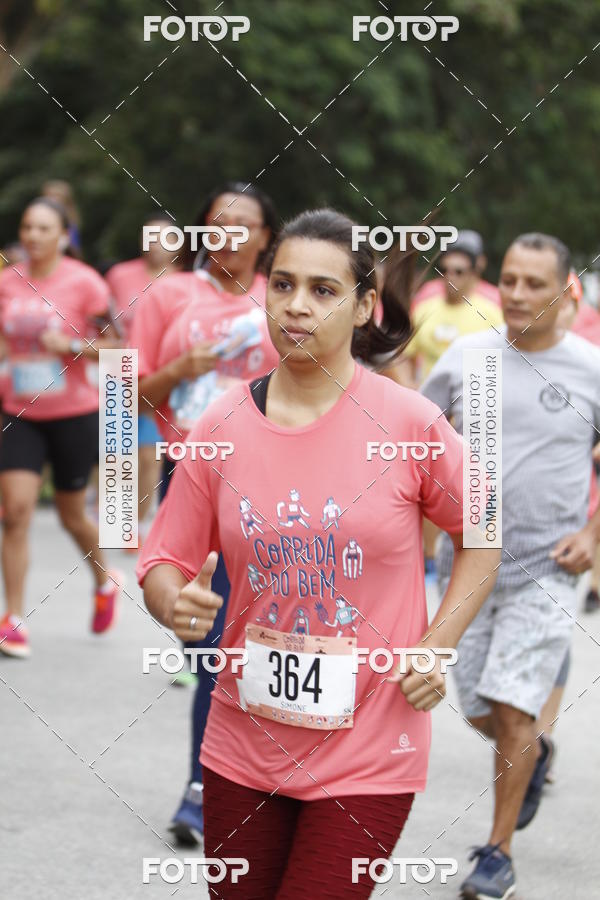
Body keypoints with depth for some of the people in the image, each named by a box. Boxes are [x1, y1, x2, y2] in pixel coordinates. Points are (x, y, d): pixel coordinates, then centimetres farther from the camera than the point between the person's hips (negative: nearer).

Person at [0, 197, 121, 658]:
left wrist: (71, 345, -21)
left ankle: (105, 581, 41)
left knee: (73, 516, 10)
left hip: (75, 413, -2)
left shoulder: (83, 282, -9)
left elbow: (117, 343, -8)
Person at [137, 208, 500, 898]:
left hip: (368, 755, -3)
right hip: (244, 745, 3)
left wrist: (438, 647, -4)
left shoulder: (408, 423, -8)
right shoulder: (220, 427, -2)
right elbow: (163, 563, 4)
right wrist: (175, 605, -19)